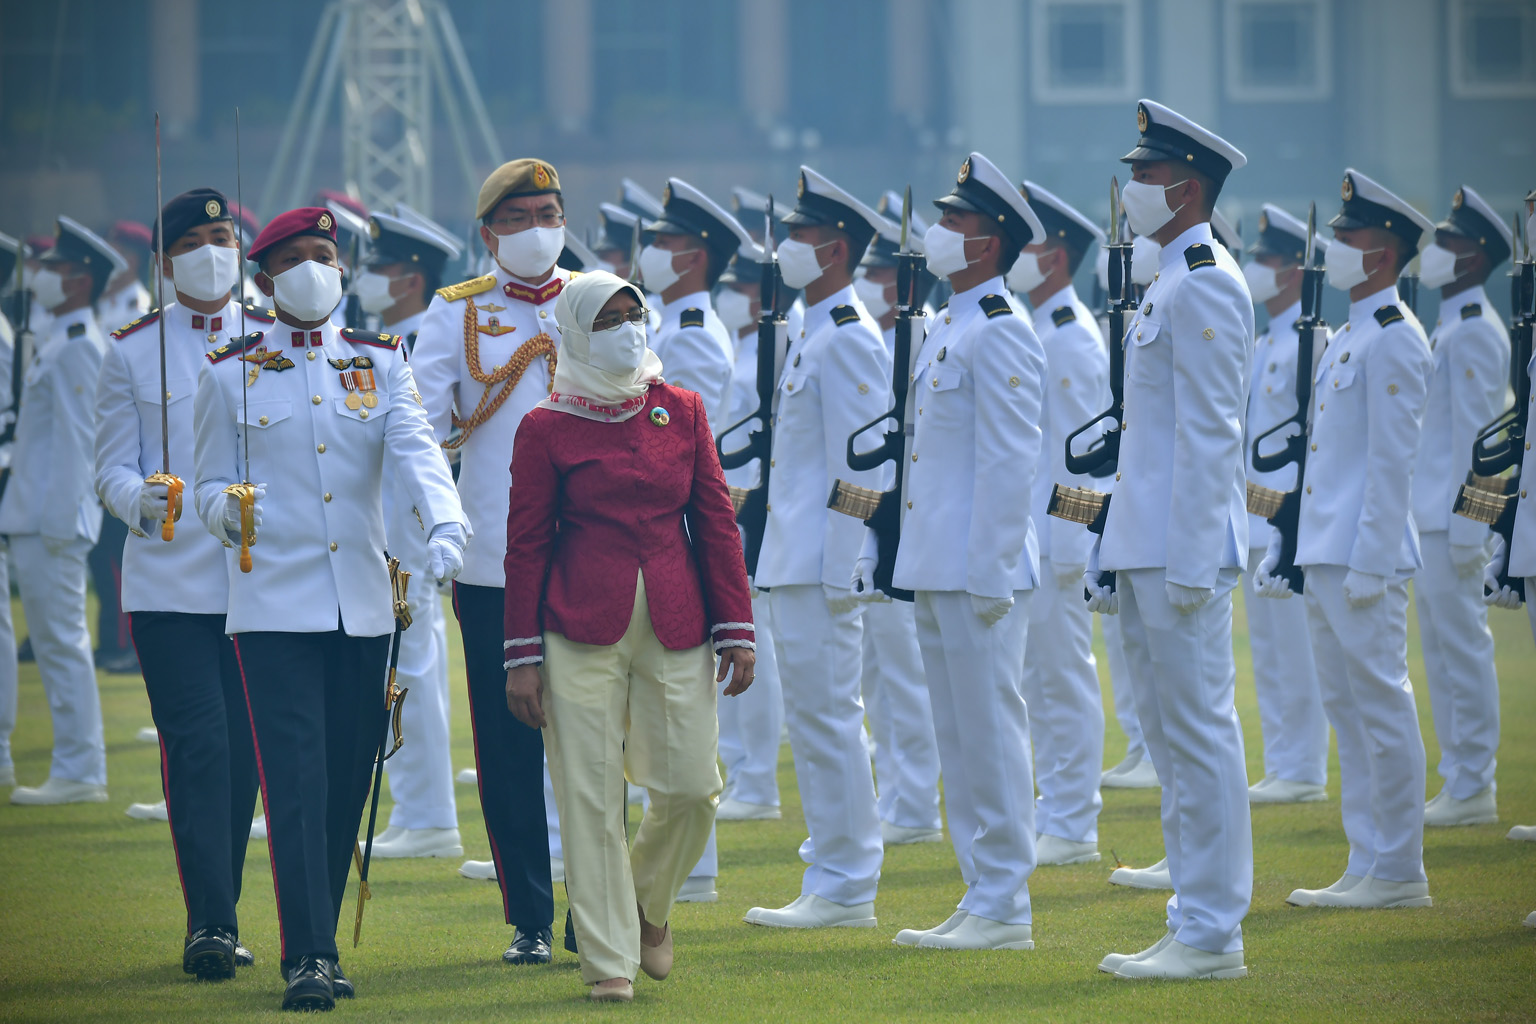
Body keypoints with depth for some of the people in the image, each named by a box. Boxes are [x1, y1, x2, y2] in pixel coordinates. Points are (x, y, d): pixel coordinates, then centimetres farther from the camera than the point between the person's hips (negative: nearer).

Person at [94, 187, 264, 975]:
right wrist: (143, 501, -19)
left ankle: (216, 923, 16)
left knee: (243, 753, 6)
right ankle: (209, 924, -13)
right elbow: (112, 471, 3)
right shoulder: (133, 351, 4)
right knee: (197, 746, -11)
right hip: (169, 582, -2)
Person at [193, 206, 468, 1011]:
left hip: (364, 605, 3)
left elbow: (416, 449, -6)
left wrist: (444, 526, -25)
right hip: (274, 606, -3)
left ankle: (319, 942, 18)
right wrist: (228, 512, -18)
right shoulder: (229, 374, 5)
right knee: (296, 783, -11)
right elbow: (211, 486, 7)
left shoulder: (379, 363, 9)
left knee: (347, 786, 6)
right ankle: (308, 958, -12)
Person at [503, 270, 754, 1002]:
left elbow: (716, 522, 9)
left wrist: (735, 630, 4)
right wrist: (522, 657, -2)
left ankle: (650, 903, 28)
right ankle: (608, 959, 6)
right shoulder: (546, 428, 0)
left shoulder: (682, 411, 8)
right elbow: (525, 546, 2)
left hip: (675, 627, 3)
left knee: (692, 786, -1)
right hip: (582, 630, -3)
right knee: (590, 797, -3)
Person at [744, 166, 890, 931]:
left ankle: (845, 890, -5)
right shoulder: (815, 333, 18)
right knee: (815, 717, 12)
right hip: (796, 559, 11)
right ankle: (835, 878, 16)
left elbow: (860, 465, -18)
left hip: (821, 562, -11)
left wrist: (837, 572, -20)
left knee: (826, 715, -8)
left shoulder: (848, 339, -14)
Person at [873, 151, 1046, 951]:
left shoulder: (1000, 333, -12)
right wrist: (881, 552, 19)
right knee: (959, 735, 11)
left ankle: (1004, 911, -4)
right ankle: (981, 895, 16)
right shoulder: (946, 330, 18)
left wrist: (990, 571, -20)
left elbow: (1010, 461, -17)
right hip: (936, 569, 10)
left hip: (980, 571, -10)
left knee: (989, 730, -7)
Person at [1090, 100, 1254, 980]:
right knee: (1173, 735, 11)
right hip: (1149, 547, 10)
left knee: (1199, 733, -7)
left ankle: (1211, 936, -5)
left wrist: (1191, 561, -21)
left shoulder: (1206, 286, -13)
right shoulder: (1174, 283, 18)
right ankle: (1198, 926, 15)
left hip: (1184, 549, -10)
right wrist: (1119, 553, 21)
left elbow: (1210, 432, -18)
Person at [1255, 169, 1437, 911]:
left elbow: (1391, 460, -17)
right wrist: (1285, 550, 20)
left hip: (1363, 558, -10)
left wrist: (1370, 560, -21)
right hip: (1324, 555, 10)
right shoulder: (1348, 337, 19)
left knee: (1380, 707, -6)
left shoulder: (1393, 340, -11)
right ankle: (1368, 868, 14)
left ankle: (1398, 873, -3)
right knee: (1349, 710, 10)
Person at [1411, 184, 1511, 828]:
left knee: (1463, 647, -7)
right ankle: (1461, 782, 16)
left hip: (1455, 521, -10)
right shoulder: (1449, 328, 18)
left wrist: (1465, 529, -19)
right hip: (1430, 521, 10)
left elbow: (1476, 432, -17)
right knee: (1442, 650, 12)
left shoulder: (1475, 333, -13)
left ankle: (1474, 790, -4)